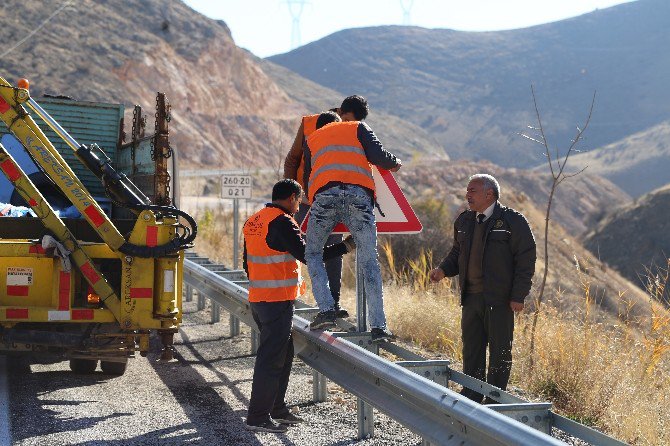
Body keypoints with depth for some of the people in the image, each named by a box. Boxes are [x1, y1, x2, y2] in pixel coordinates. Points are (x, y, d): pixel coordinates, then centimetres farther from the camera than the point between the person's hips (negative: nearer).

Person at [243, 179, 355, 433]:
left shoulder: (254, 222, 15)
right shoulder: (281, 222, -14)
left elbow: (247, 262, 22)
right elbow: (306, 254, -18)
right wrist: (345, 247, -10)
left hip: (258, 298, 10)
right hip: (278, 300, -10)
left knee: (283, 355, 18)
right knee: (271, 359, -6)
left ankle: (276, 409, 24)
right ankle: (258, 417, -4)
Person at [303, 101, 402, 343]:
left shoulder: (311, 140, 31)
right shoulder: (358, 129, 25)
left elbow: (307, 177, 28)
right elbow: (378, 156, 9)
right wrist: (395, 163, 29)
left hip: (324, 195, 1)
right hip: (359, 195, -1)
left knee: (313, 253, 19)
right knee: (369, 261, 4)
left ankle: (326, 309, -1)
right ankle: (378, 326, -2)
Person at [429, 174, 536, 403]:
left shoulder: (513, 221, -7)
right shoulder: (464, 221, 13)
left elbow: (526, 260, -8)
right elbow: (457, 253, 23)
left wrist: (518, 296, -13)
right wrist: (443, 270, 2)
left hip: (499, 299, -6)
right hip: (471, 297, 6)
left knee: (500, 351, 1)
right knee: (471, 350, 10)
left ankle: (495, 400, 9)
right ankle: (471, 399, 19)